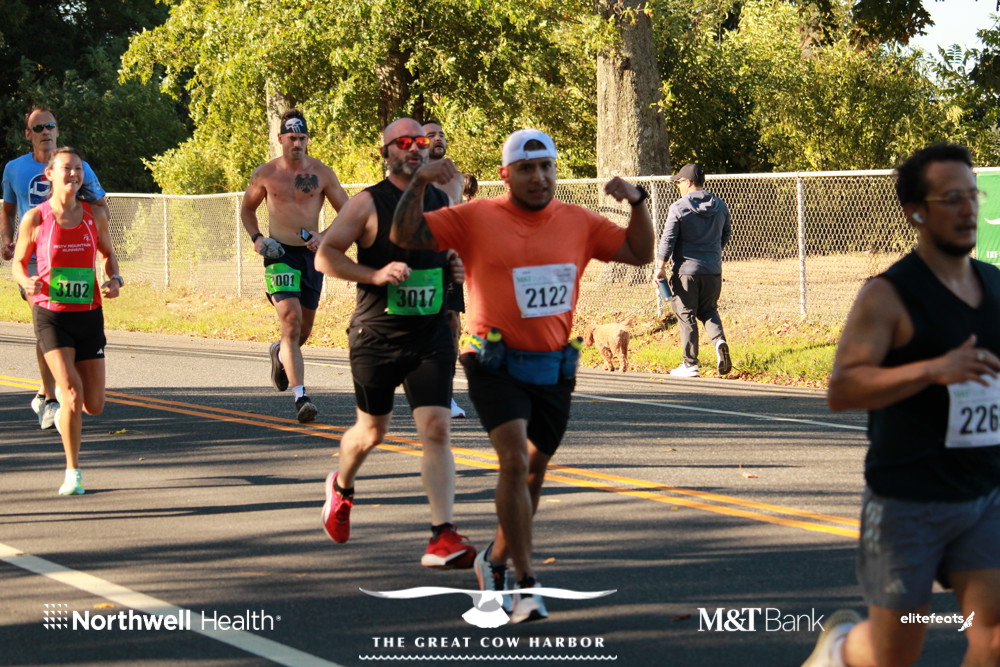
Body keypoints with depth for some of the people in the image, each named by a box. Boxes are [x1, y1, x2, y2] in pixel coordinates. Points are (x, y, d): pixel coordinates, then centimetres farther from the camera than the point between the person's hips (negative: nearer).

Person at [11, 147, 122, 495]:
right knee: (73, 394, -19)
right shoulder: (35, 219, -5)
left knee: (93, 406, 4)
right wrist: (27, 281, -18)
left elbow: (107, 253, 18)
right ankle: (72, 473, -4)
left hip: (88, 315, 3)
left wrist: (114, 279, -3)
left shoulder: (94, 216, 2)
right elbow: (19, 263, 5)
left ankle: (65, 410, 41)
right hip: (51, 315, -3)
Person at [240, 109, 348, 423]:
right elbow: (247, 209, 16)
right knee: (291, 321, -20)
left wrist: (324, 236, -12)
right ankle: (300, 397, -25)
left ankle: (280, 352, 50)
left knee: (303, 331, 12)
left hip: (312, 255, 2)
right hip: (280, 254, -2)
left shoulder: (321, 173, 0)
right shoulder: (265, 173, 0)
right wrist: (256, 238, -2)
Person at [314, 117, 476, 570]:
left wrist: (461, 267, 2)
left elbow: (457, 250, 26)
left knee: (436, 429, -12)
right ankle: (342, 487, 46)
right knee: (371, 431, 13)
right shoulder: (368, 203, -5)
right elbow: (324, 257, -9)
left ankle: (443, 536, -15)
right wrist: (375, 274, -23)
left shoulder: (443, 202, 9)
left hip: (431, 337, 2)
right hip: (376, 337, -2)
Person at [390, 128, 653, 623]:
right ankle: (525, 584, -19)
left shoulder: (578, 223, 5)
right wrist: (419, 183, -19)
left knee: (534, 471, 15)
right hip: (497, 364, -4)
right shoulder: (476, 218, -3)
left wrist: (636, 202, -8)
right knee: (514, 461, -20)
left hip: (554, 368, 4)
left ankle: (496, 559, 37)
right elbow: (405, 235, -4)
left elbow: (640, 252, 8)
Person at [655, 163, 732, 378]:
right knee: (708, 310, 20)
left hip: (686, 270, -4)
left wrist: (661, 268, -2)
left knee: (686, 317, 4)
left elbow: (668, 240, -10)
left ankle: (690, 365, 5)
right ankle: (719, 340, -8)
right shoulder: (720, 206, 5)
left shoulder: (678, 208, -10)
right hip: (713, 270, 5)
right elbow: (726, 233, 17)